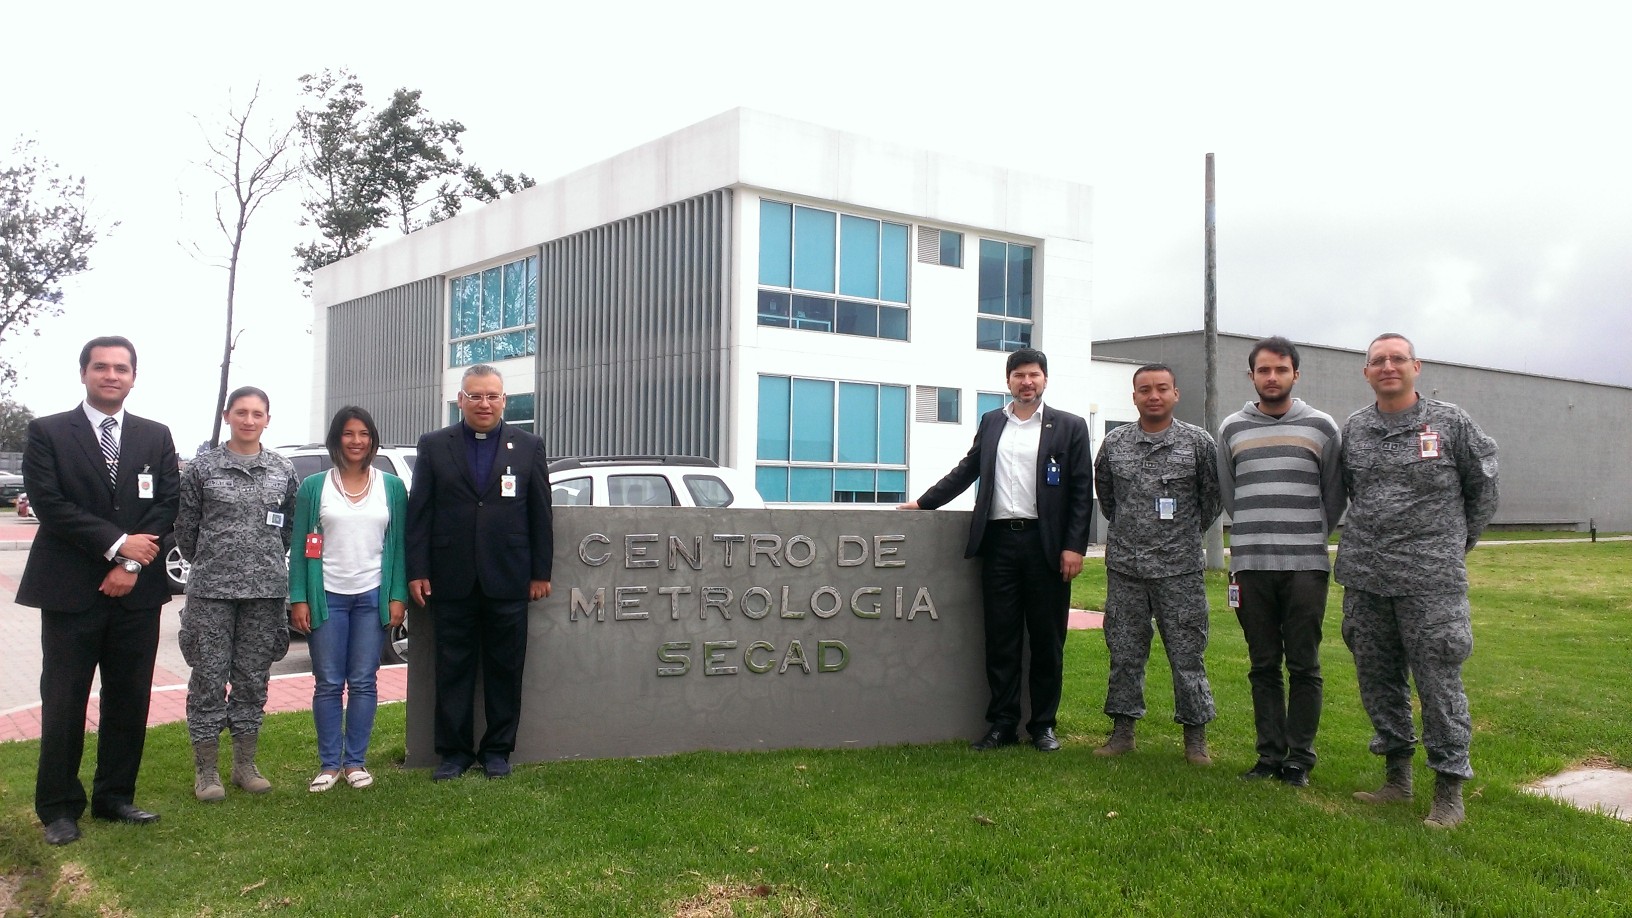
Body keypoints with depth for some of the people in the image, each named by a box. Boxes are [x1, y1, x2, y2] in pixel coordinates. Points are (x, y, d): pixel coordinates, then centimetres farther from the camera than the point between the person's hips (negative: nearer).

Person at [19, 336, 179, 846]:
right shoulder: (47, 433, 1)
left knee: (129, 699, 8)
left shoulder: (156, 437, 9)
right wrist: (118, 543, -15)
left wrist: (131, 564, -10)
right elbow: (49, 503, -10)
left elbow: (168, 504, 2)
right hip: (70, 591, -3)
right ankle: (59, 808, 16)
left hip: (137, 591, 3)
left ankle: (115, 796, 22)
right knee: (64, 703, 4)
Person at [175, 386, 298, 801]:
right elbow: (185, 526, 5)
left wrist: (267, 563, 12)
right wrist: (208, 564, 11)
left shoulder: (283, 470, 6)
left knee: (253, 679, 9)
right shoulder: (202, 467, 0)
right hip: (211, 591, -2)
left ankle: (245, 764, 21)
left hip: (265, 590, 2)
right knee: (209, 678, 2)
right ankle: (206, 770, 13)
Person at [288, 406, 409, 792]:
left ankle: (356, 761, 13)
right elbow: (300, 546, 2)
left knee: (363, 683, 4)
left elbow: (399, 544, 5)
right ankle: (329, 763, 12)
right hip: (327, 596, 0)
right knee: (328, 684, 2)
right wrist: (299, 598, -5)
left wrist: (398, 597, -2)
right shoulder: (314, 487, 4)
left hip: (373, 597, 1)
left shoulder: (392, 487, 7)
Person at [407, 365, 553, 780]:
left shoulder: (528, 447, 6)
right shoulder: (434, 446, 6)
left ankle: (498, 750, 18)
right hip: (452, 581, 0)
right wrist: (417, 571, -2)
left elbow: (540, 513, 6)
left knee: (505, 669, 7)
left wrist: (541, 572, 3)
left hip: (507, 581, 0)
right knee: (452, 669, 7)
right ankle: (453, 751, 18)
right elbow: (419, 512, 4)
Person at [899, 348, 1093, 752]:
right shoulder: (991, 423, 13)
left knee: (1047, 640, 5)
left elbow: (1082, 491, -1)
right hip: (999, 541, 3)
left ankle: (1043, 725, 17)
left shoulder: (1069, 427, 2)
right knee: (1000, 639, 5)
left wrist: (1075, 546, -9)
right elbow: (967, 470, 19)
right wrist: (924, 502, 14)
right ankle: (1003, 724, 13)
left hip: (1046, 544, -2)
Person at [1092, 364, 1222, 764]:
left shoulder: (1198, 442, -3)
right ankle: (1123, 729, 20)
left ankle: (1195, 735, 15)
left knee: (1187, 652, 3)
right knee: (1124, 651, 8)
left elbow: (1213, 495, 7)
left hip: (1179, 567, -2)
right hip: (1124, 566, 2)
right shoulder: (1114, 442, 4)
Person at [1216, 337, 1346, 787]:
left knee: (1304, 666, 2)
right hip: (1251, 565, 2)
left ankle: (1300, 758, 11)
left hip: (1306, 565, -2)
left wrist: (1311, 537, 9)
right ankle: (1270, 753, 16)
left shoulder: (1321, 426, 3)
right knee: (1263, 666, 8)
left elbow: (1335, 495, 8)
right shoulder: (1232, 429, 9)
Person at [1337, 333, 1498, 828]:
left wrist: (1456, 543, 15)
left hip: (1431, 578, -4)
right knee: (1377, 678, 10)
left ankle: (1449, 790, 7)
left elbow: (1482, 488, 10)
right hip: (1364, 577, 4)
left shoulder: (1451, 423, 0)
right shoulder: (1353, 429, 9)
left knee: (1438, 680, -4)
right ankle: (1396, 775, 25)